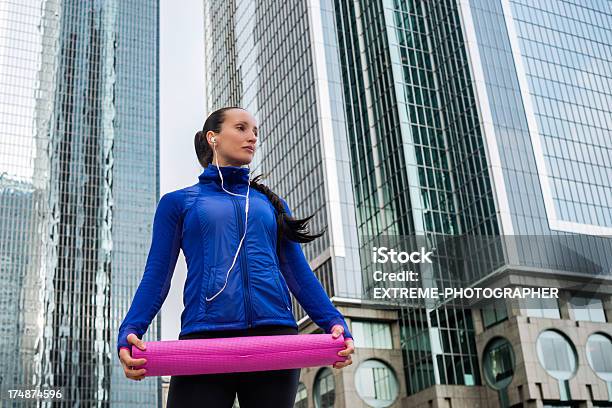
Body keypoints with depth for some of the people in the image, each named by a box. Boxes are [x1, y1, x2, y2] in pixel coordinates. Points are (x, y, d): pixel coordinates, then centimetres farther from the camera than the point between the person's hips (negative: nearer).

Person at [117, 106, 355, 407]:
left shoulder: (271, 203, 21)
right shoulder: (178, 202, 14)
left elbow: (298, 272, 14)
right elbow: (157, 276, 7)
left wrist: (334, 323, -3)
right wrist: (130, 332, -10)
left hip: (275, 335, 3)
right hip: (204, 339, -2)